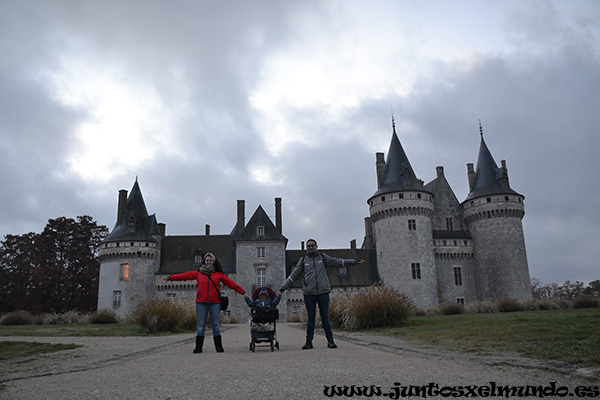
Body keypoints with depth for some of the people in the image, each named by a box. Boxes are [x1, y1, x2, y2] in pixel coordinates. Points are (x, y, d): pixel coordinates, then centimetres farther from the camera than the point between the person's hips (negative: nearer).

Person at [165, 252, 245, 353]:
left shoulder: (218, 274, 8)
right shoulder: (198, 273, 10)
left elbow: (230, 282, 7)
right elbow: (186, 275, 10)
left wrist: (242, 292, 4)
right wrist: (171, 278, 7)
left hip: (215, 302, -1)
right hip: (201, 302, 1)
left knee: (215, 324, 3)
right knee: (201, 324, 3)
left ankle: (218, 346, 8)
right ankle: (198, 347, 8)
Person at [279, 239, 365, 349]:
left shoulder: (323, 257, 10)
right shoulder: (303, 261, 8)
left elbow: (338, 262, 11)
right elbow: (293, 276, 8)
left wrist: (355, 261, 8)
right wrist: (283, 288, 3)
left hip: (323, 292, 0)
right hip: (309, 293, 0)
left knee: (325, 317, 3)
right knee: (311, 317, 4)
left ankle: (330, 340, 9)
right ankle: (309, 342, 10)